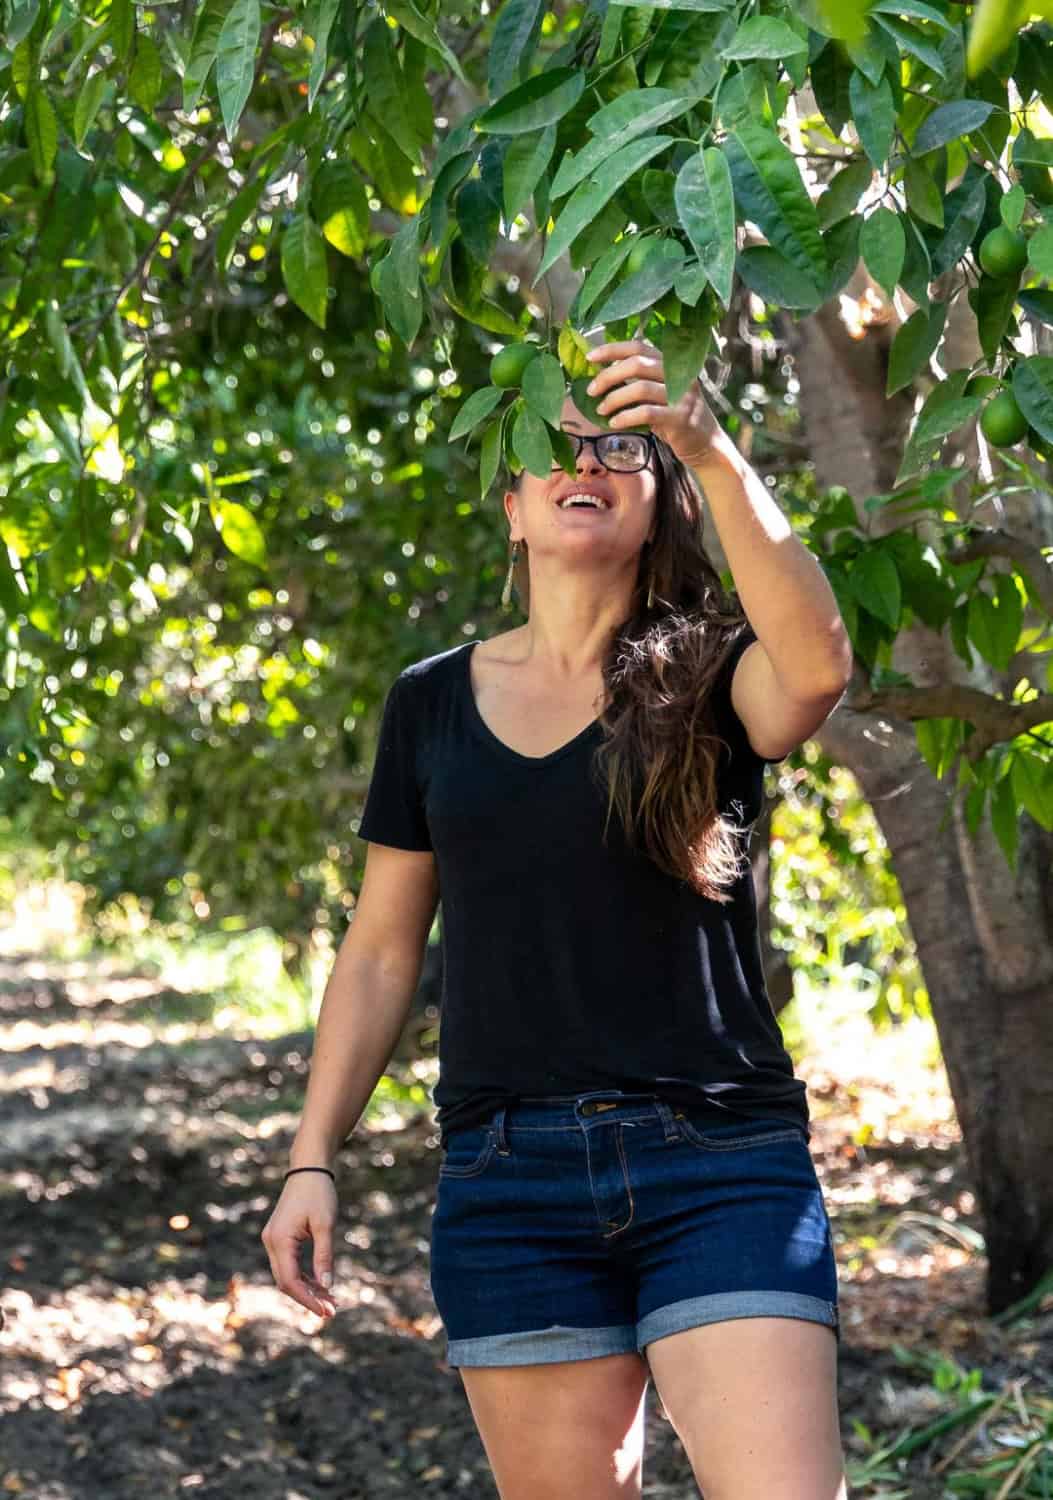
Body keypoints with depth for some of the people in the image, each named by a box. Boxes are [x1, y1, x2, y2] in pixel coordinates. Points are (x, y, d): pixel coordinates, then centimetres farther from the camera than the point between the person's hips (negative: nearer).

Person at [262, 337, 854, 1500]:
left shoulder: (708, 678, 4)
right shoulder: (434, 703, 12)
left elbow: (817, 664, -21)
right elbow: (380, 954, 15)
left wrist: (712, 451, -31)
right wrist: (311, 1161, 7)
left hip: (719, 1161, -2)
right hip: (510, 1182, 2)